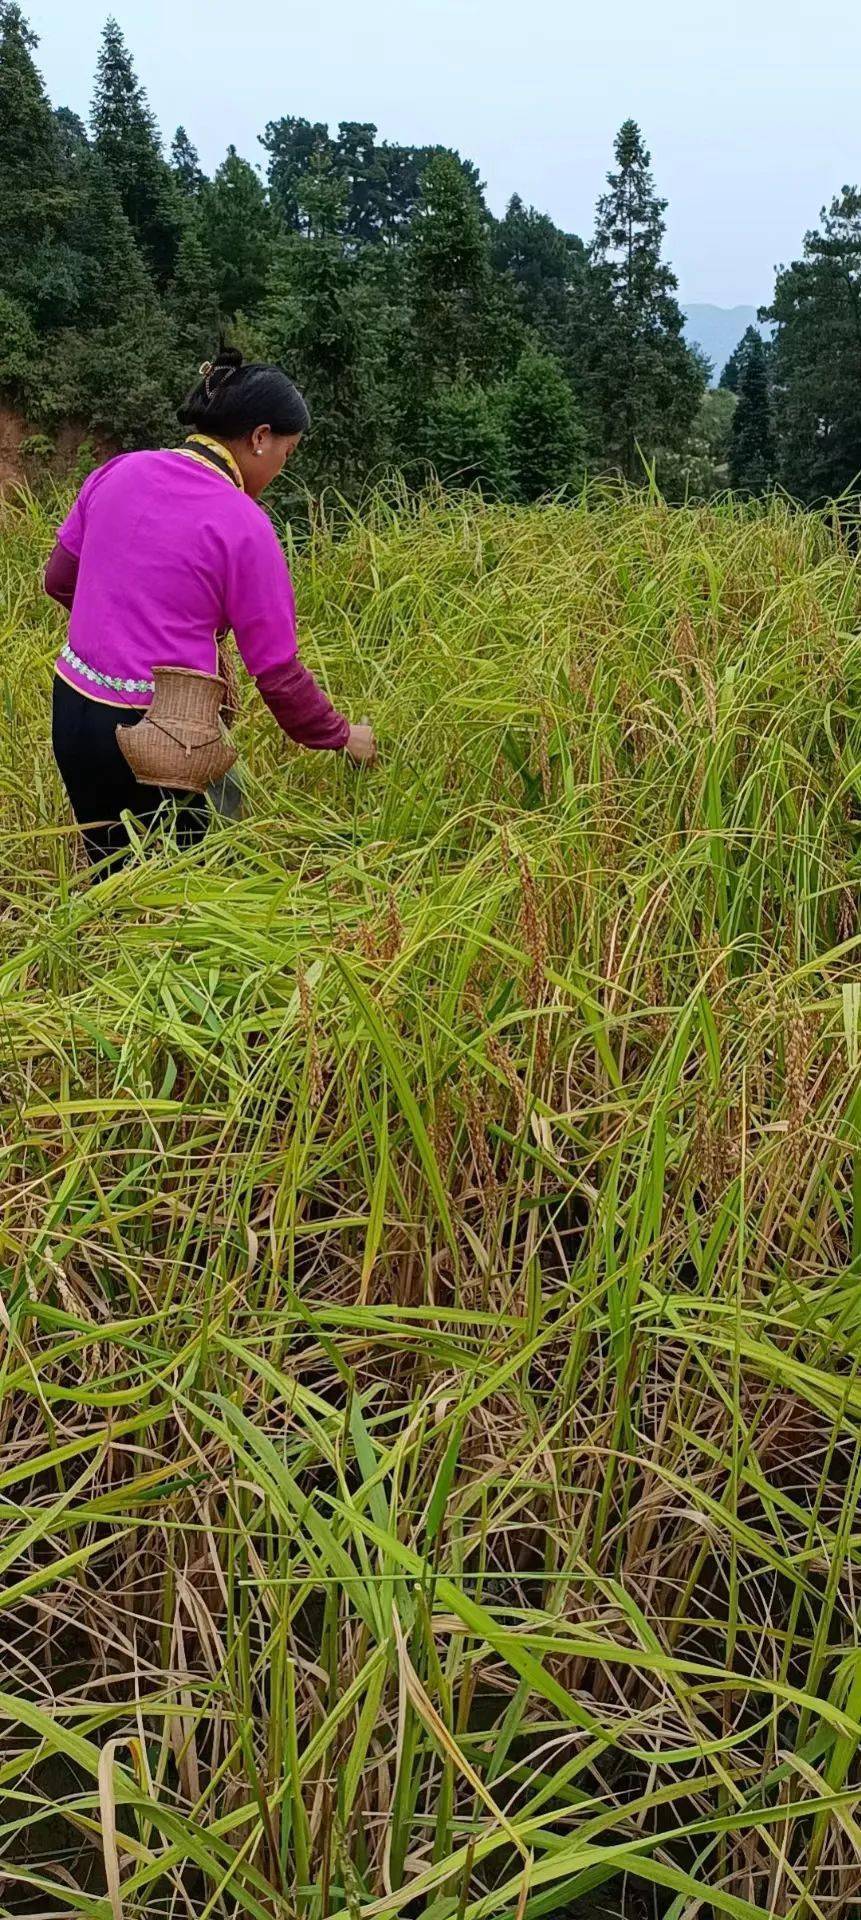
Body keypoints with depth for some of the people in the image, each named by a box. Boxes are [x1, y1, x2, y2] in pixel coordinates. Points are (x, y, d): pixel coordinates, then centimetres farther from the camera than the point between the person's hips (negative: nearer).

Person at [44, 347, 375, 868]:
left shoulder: (118, 473, 2)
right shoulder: (245, 527, -15)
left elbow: (59, 580, 14)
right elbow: (277, 673, -11)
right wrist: (343, 736, 4)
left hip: (71, 711, 6)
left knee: (113, 875, 22)